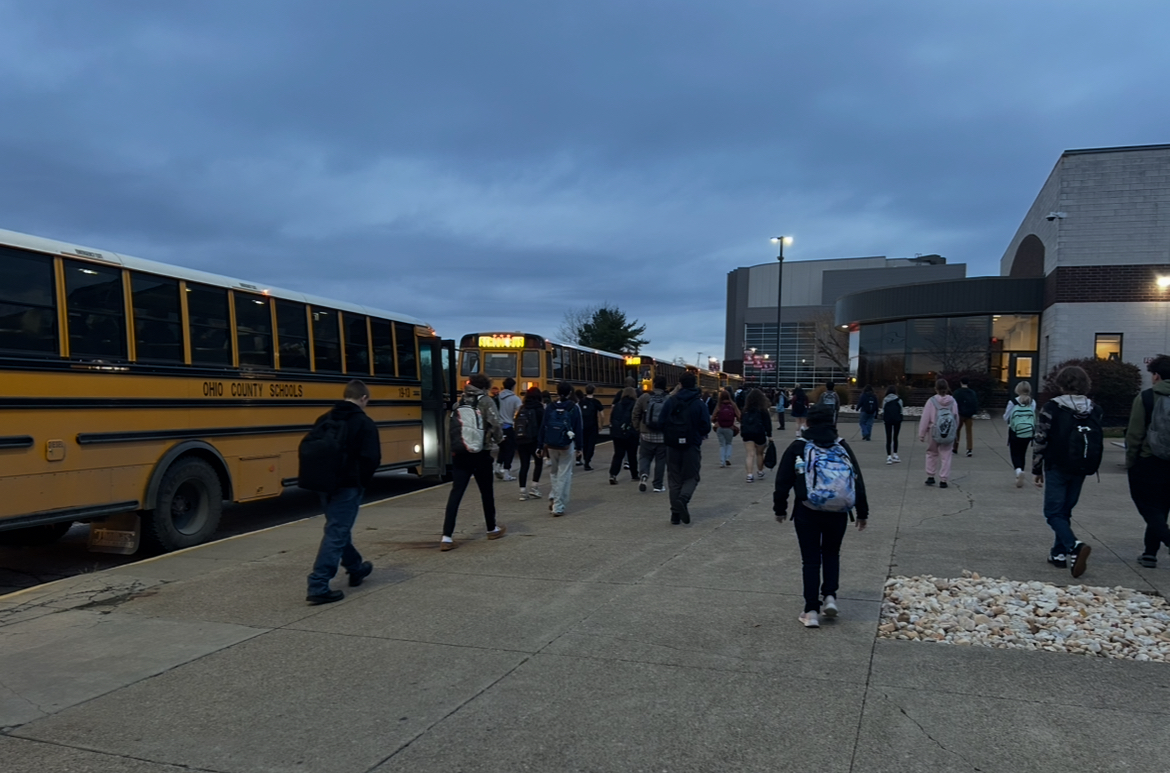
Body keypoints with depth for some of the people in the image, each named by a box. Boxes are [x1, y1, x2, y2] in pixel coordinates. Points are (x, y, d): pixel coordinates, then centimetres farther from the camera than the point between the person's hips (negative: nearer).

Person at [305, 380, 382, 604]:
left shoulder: (324, 420, 8)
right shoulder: (365, 423, -10)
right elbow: (372, 458, -17)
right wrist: (362, 481, -2)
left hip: (324, 484, 7)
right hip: (348, 486, -7)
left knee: (339, 528, 22)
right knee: (336, 533, -4)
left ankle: (356, 569, 40)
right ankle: (318, 587, -6)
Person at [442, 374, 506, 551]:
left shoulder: (461, 400, 10)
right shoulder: (486, 400, -5)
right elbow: (496, 424, -17)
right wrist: (497, 440, 0)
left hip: (459, 453, 4)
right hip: (479, 454, -4)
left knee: (456, 493, -1)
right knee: (486, 491, 15)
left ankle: (447, 537, -10)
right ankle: (492, 529, 31)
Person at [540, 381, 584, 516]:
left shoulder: (550, 408, 2)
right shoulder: (574, 408, -4)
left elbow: (543, 428, 2)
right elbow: (578, 429, -4)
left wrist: (542, 446, 9)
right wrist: (579, 448, 3)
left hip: (551, 445, 3)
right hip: (567, 446, -3)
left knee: (553, 472, 23)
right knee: (564, 475, 3)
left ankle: (553, 498, 13)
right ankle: (558, 506, 2)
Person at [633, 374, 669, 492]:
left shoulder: (644, 397, -6)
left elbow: (636, 415, -2)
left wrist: (637, 428, 11)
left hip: (646, 435, 0)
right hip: (663, 435, 0)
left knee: (644, 457, 13)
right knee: (660, 460, 10)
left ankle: (644, 474, -14)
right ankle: (658, 486, 15)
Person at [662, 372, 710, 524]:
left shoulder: (670, 401, -3)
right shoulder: (699, 404, -6)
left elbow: (662, 422, -4)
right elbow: (706, 427, -7)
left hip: (673, 445, 2)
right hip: (692, 446, -2)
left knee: (675, 479, 11)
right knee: (691, 477, 11)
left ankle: (675, 514, 11)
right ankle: (683, 499, -18)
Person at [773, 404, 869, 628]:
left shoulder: (797, 447, 0)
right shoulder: (842, 446, 5)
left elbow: (783, 481, 0)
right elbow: (858, 481, 6)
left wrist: (780, 508, 12)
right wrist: (862, 513, 13)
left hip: (806, 512, -1)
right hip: (837, 512, 2)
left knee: (810, 560, 5)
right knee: (832, 554, 22)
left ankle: (811, 611, 4)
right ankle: (829, 596, 8)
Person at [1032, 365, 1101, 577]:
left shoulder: (1052, 407, -11)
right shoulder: (1094, 410, 4)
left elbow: (1040, 440, -10)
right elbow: (1097, 441, 10)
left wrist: (1037, 470, -2)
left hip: (1056, 468, -5)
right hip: (1080, 470, 5)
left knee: (1054, 513, -2)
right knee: (1065, 511, 16)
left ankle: (1074, 546, -24)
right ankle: (1060, 553, 19)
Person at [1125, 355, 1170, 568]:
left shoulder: (1145, 398, -11)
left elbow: (1135, 435, -11)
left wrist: (1129, 462, -1)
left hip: (1147, 463, -4)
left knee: (1150, 510, 5)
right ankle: (1150, 553, 20)